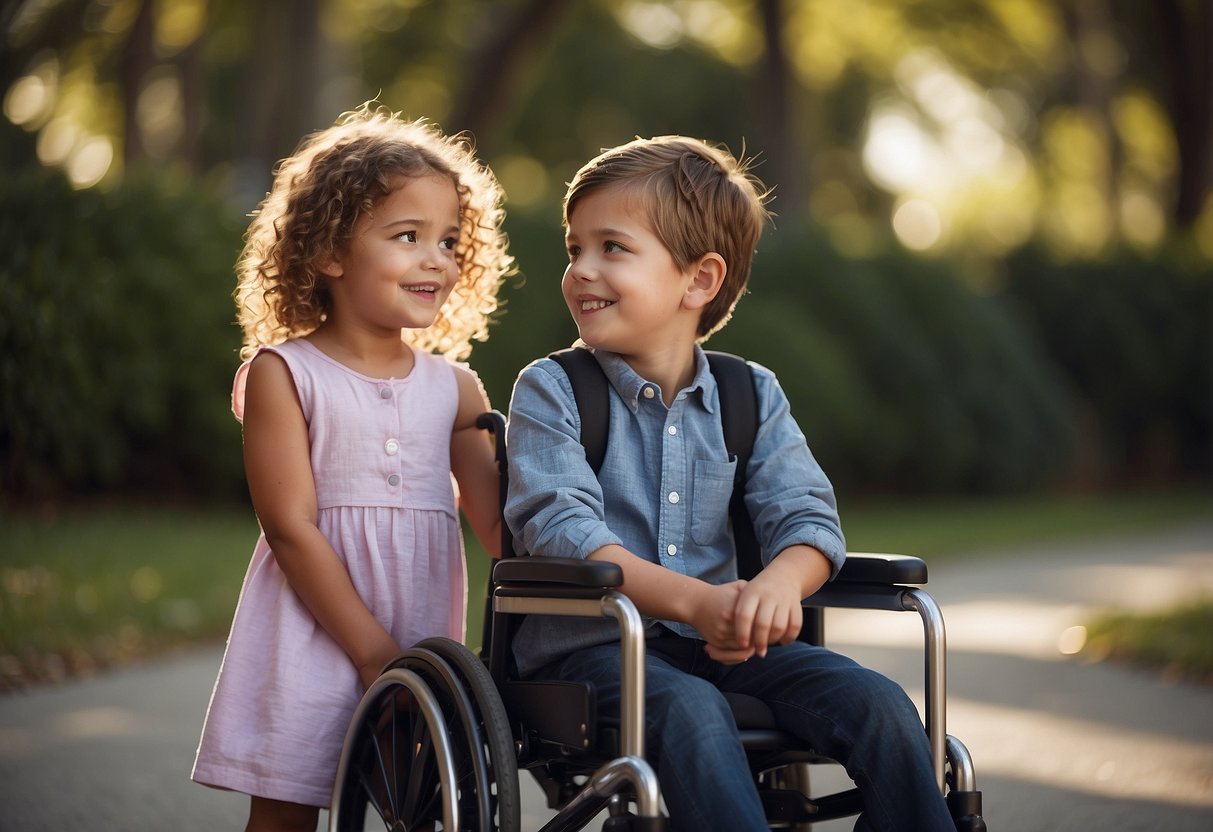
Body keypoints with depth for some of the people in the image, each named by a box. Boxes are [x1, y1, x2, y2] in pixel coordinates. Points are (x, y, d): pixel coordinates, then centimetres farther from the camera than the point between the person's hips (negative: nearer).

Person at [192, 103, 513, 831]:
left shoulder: (456, 389, 7)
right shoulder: (283, 373, -5)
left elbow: (501, 525, 4)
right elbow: (292, 526, -11)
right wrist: (375, 651, -15)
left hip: (424, 642, 4)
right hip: (314, 637, -3)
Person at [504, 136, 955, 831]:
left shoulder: (753, 395, 9)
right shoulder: (550, 392, -2)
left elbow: (808, 518, -1)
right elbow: (562, 529, -15)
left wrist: (779, 582, -27)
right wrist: (693, 600, -30)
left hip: (717, 642, 4)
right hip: (588, 645, -4)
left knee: (876, 702, -16)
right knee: (689, 708, -35)